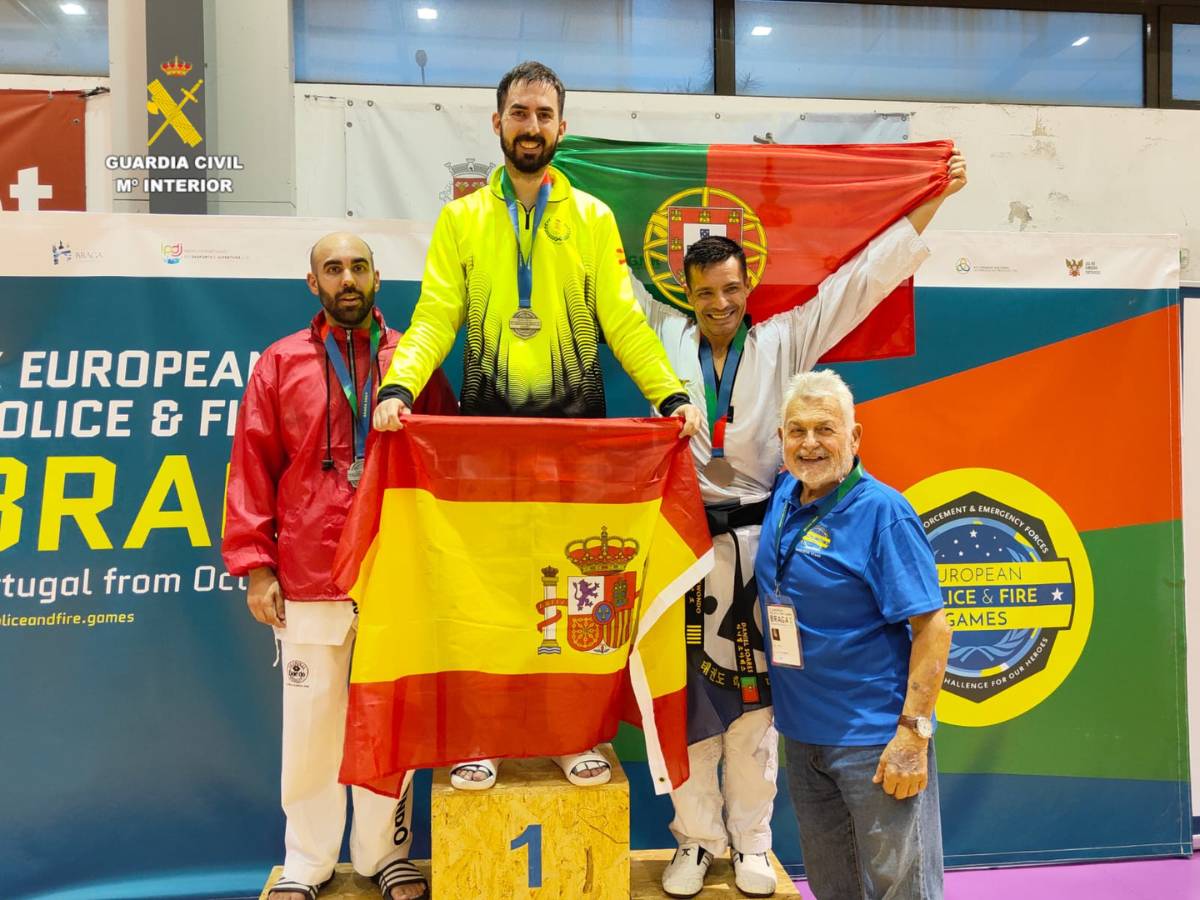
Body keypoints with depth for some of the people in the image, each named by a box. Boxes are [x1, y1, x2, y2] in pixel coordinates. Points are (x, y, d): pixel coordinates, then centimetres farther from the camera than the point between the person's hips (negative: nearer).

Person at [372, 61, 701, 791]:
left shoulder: (594, 219, 8)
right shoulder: (461, 219, 8)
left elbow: (624, 320, 1)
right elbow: (435, 318, -1)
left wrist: (672, 393, -12)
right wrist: (399, 387, -18)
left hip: (576, 418, 0)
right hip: (489, 418, 0)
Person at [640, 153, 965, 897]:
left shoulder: (784, 340, 5)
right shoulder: (664, 336, 6)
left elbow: (861, 280, 8)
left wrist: (931, 204, 8)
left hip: (756, 536, 0)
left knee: (753, 694, 8)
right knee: (688, 692, 6)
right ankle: (696, 840, 22)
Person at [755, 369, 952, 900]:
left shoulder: (883, 512, -17)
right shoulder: (784, 495, 2)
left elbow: (932, 626, -18)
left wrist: (914, 731, -21)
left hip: (876, 742, -7)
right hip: (801, 734, 7)